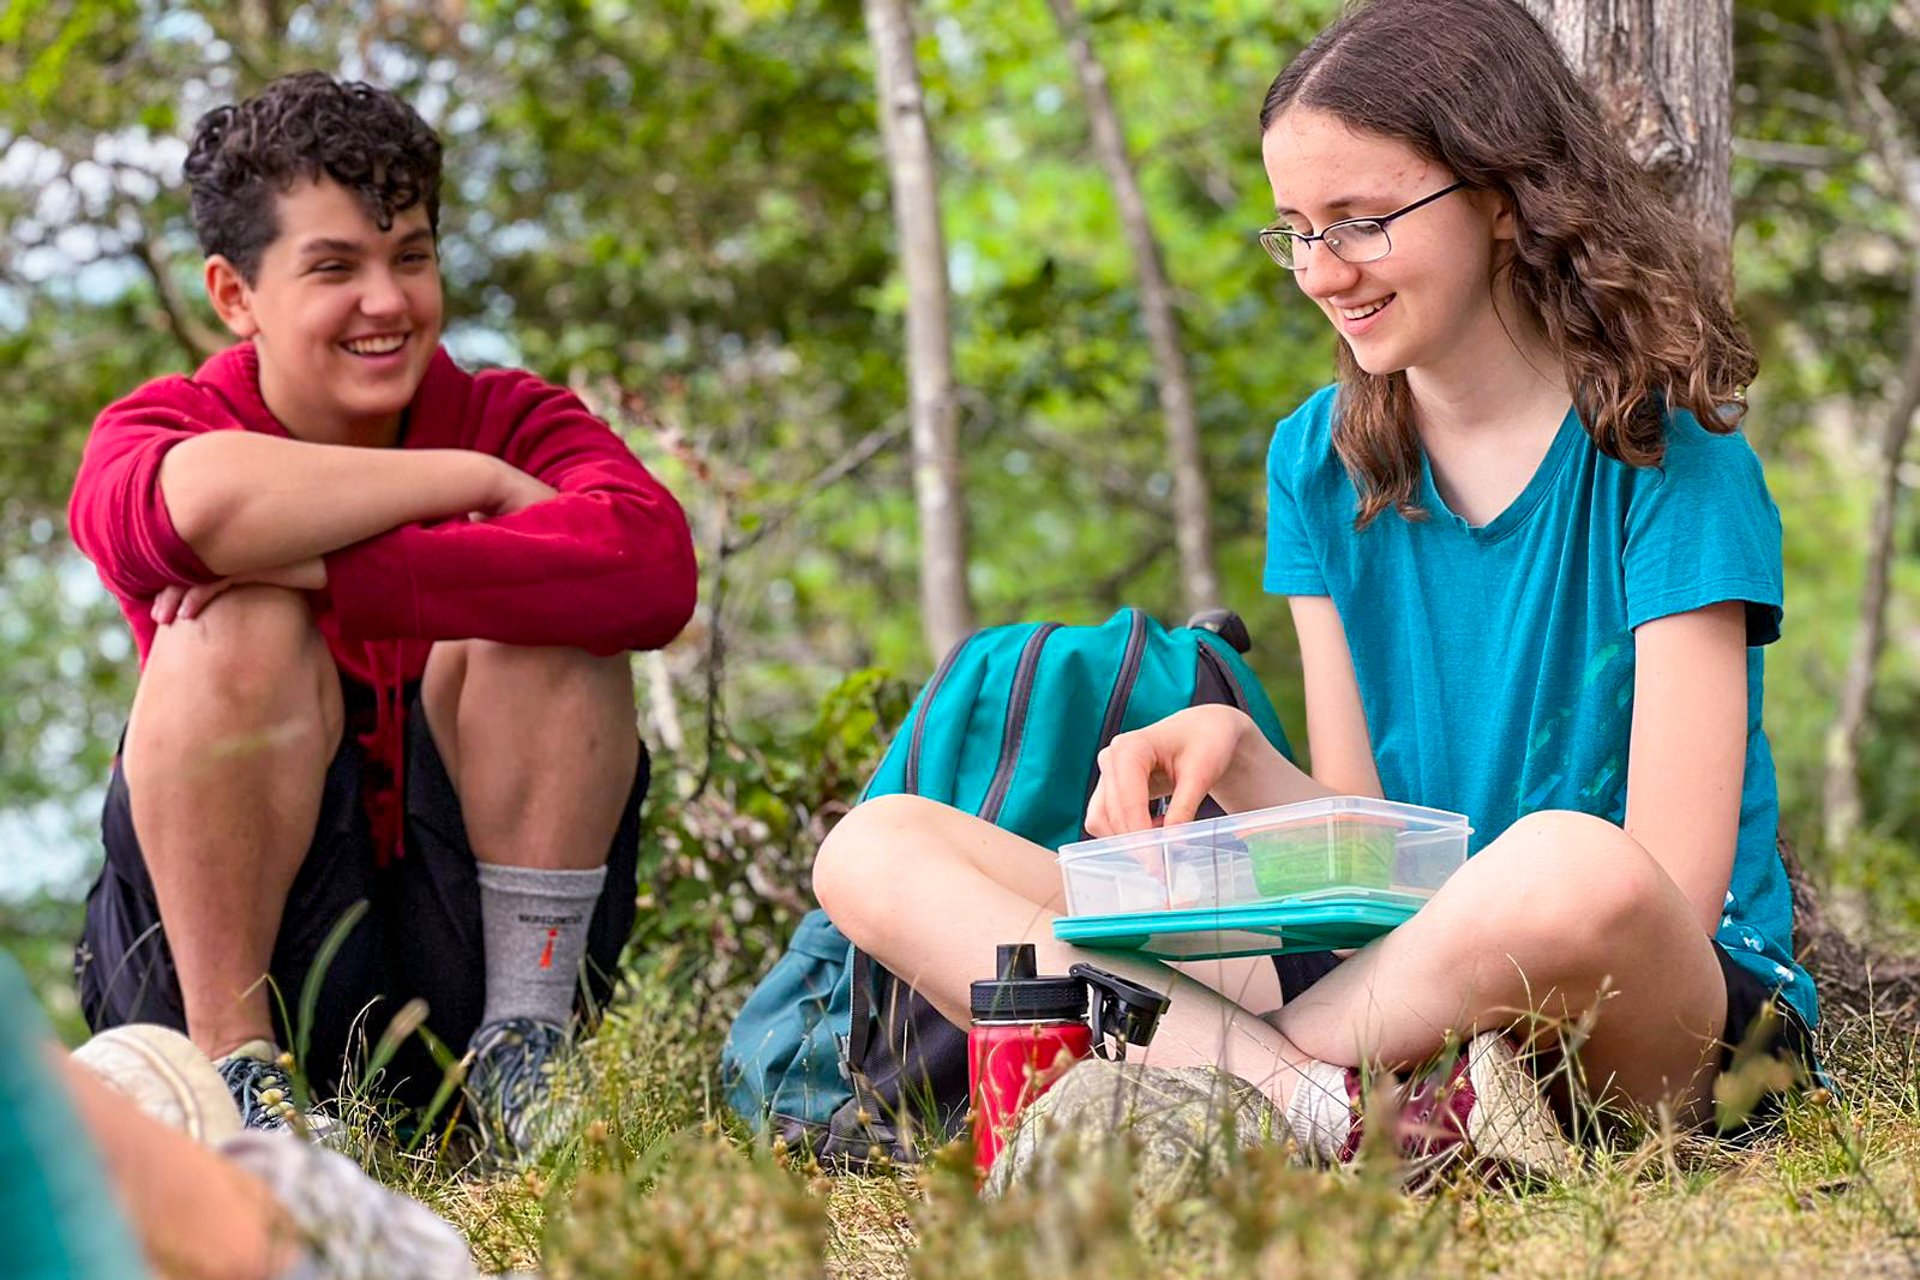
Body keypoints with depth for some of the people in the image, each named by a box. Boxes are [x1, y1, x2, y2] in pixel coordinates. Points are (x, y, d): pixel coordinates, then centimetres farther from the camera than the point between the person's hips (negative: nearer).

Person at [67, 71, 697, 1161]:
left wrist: (332, 574, -28)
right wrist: (477, 481, -21)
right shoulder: (159, 427, -3)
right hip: (222, 951, -1)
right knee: (241, 620, -23)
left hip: (471, 946, 1)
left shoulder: (514, 418, 1)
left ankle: (523, 1046, -15)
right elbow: (202, 503, -33)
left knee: (551, 619, -18)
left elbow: (656, 569, -25)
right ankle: (234, 1074, -20)